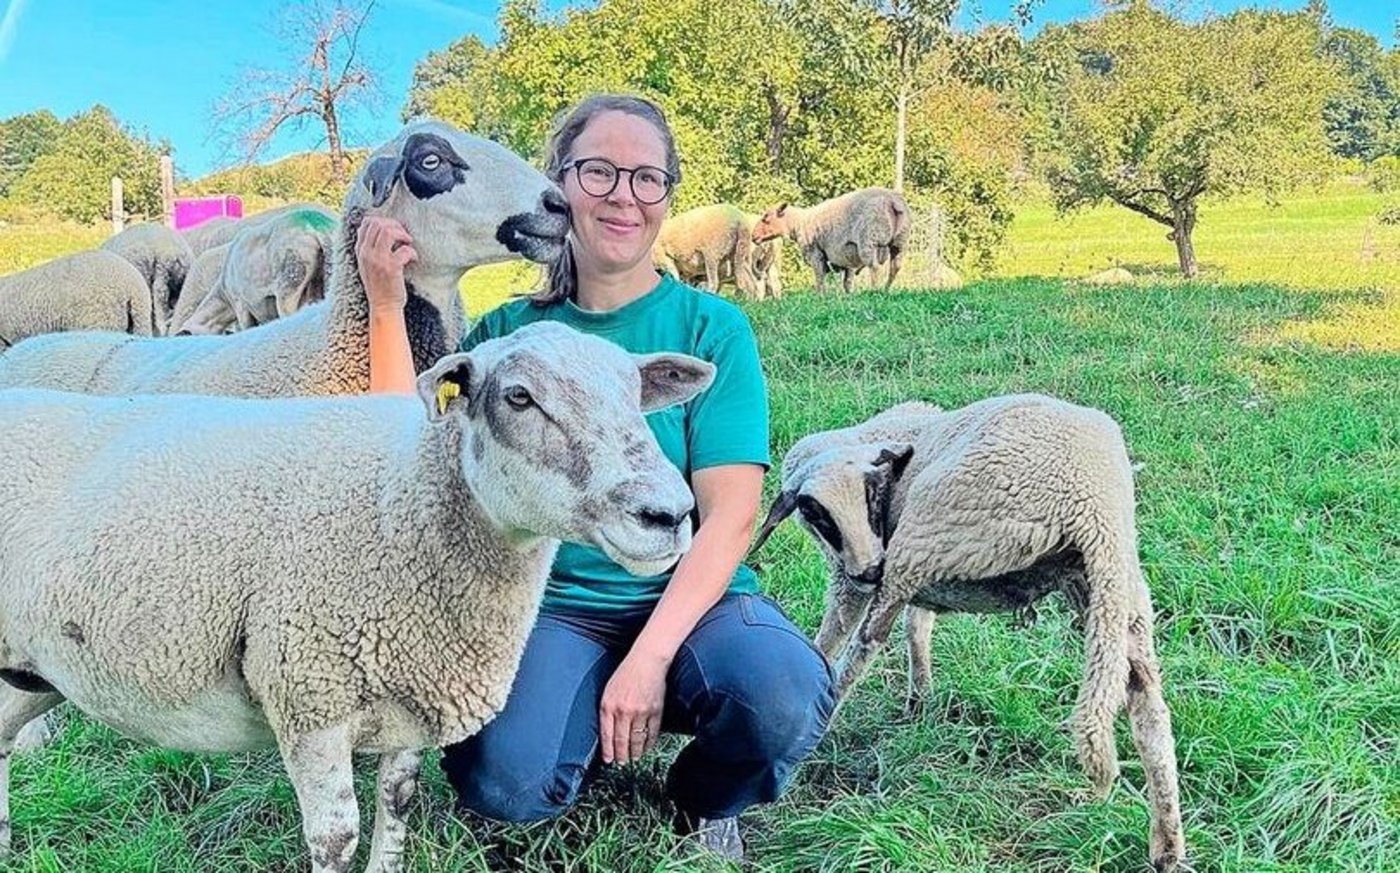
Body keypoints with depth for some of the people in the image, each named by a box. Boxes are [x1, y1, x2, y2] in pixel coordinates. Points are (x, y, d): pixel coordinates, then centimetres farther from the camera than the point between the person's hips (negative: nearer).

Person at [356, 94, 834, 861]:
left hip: (688, 599, 0)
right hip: (551, 605, 1)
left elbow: (730, 514, -10)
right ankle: (591, 719, 10)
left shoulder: (712, 328, -2)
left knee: (785, 696, -32)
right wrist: (385, 309, -10)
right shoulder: (507, 332, 5)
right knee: (505, 783, -28)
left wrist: (649, 657, -21)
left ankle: (705, 803, 4)